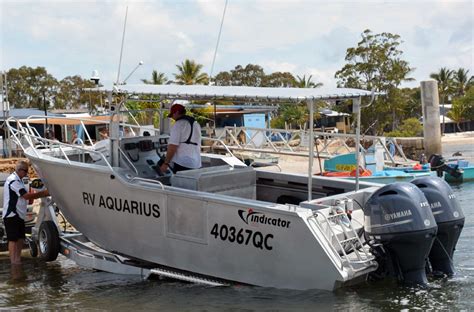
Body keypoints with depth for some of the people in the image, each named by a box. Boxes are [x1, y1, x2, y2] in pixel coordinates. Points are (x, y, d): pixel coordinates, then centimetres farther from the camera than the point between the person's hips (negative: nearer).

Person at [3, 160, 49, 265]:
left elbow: (24, 197, 16)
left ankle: (18, 260, 17)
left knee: (20, 238, 11)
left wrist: (41, 194, 1)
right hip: (12, 215, -10)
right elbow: (26, 196, -22)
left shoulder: (18, 180, 16)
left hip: (19, 215, 10)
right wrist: (43, 193, -17)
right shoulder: (13, 181, -17)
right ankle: (14, 263, -4)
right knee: (13, 239, -6)